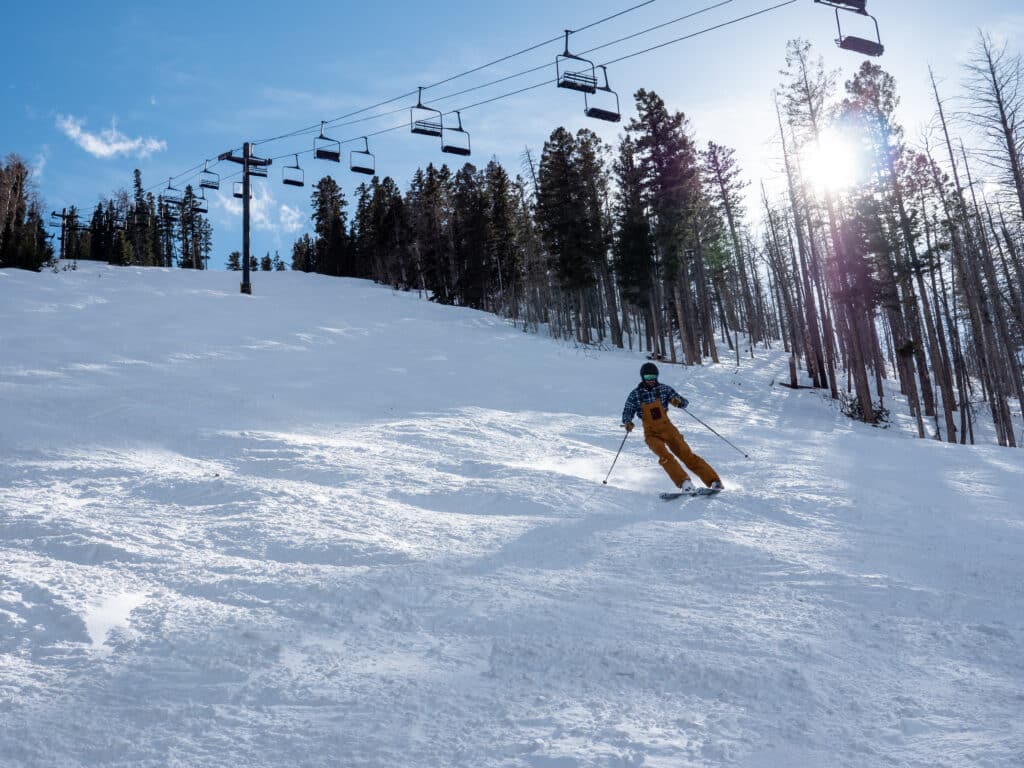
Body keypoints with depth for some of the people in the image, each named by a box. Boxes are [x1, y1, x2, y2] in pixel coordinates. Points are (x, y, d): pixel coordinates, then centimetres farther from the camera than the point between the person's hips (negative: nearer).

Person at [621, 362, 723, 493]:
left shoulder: (664, 389, -1)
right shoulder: (635, 395, -2)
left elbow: (685, 402, -2)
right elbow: (627, 413, 0)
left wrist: (679, 401, -26)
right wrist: (627, 422, -23)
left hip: (668, 429, 1)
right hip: (652, 433, -1)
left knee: (686, 455, -8)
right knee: (665, 456, -27)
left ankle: (714, 482, -4)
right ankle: (685, 483, -29)